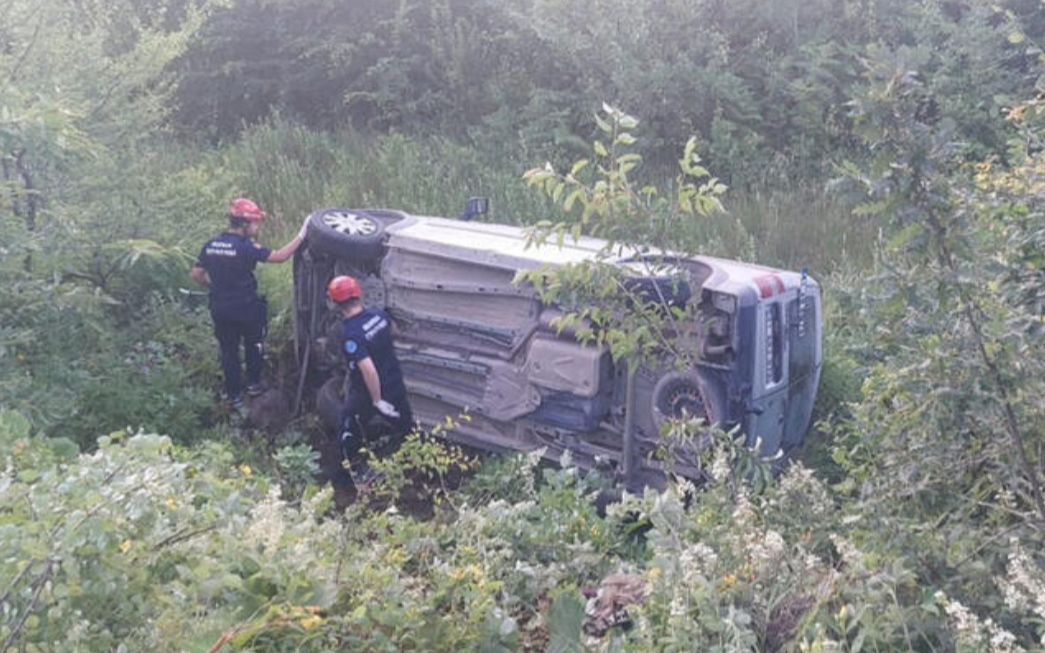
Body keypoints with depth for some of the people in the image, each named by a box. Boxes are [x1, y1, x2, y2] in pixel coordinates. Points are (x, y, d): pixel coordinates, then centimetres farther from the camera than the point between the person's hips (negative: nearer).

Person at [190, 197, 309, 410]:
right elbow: (280, 256, -22)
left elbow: (196, 274, 4)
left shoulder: (210, 245, -2)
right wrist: (302, 234, -18)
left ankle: (234, 396, 23)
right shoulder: (246, 247, -21)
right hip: (246, 308, -4)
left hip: (220, 309, 4)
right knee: (254, 345, 22)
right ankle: (253, 384, 34)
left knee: (229, 351, 15)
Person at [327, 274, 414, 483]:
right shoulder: (379, 314, -10)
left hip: (367, 391, -5)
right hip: (395, 384, 6)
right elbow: (393, 331, 14)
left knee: (350, 429, 19)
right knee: (404, 424, 25)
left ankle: (360, 472, 30)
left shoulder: (350, 335, -30)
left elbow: (369, 370, -35)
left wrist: (377, 401, -25)